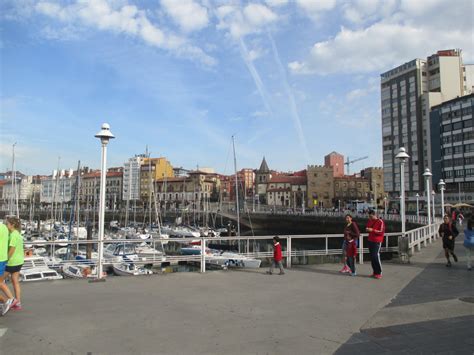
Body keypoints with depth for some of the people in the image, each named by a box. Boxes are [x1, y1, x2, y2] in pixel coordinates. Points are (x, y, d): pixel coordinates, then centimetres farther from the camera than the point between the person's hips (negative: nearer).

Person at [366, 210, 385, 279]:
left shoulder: (380, 222, -8)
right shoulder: (369, 221, 13)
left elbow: (381, 232, -13)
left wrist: (373, 230, -20)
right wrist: (367, 229, 2)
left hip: (377, 241, -7)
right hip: (370, 241, 7)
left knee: (376, 256, -12)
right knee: (372, 257, 6)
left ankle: (379, 273, -3)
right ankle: (375, 272, 14)